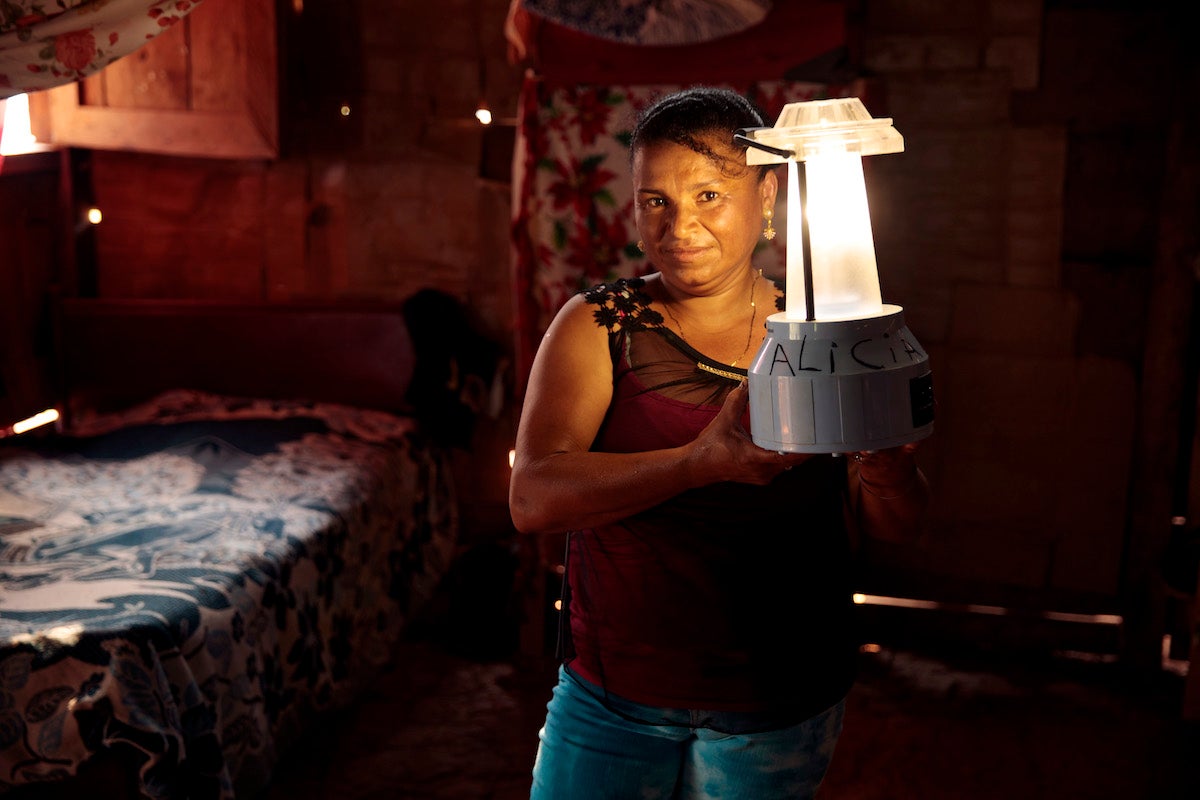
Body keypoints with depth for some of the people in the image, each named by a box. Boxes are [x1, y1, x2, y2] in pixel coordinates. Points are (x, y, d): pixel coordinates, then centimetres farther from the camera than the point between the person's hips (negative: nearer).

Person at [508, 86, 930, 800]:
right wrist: (706, 460, -34)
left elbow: (898, 527, -3)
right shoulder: (597, 327, -7)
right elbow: (534, 499, -20)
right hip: (613, 698, 0)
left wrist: (884, 465, -27)